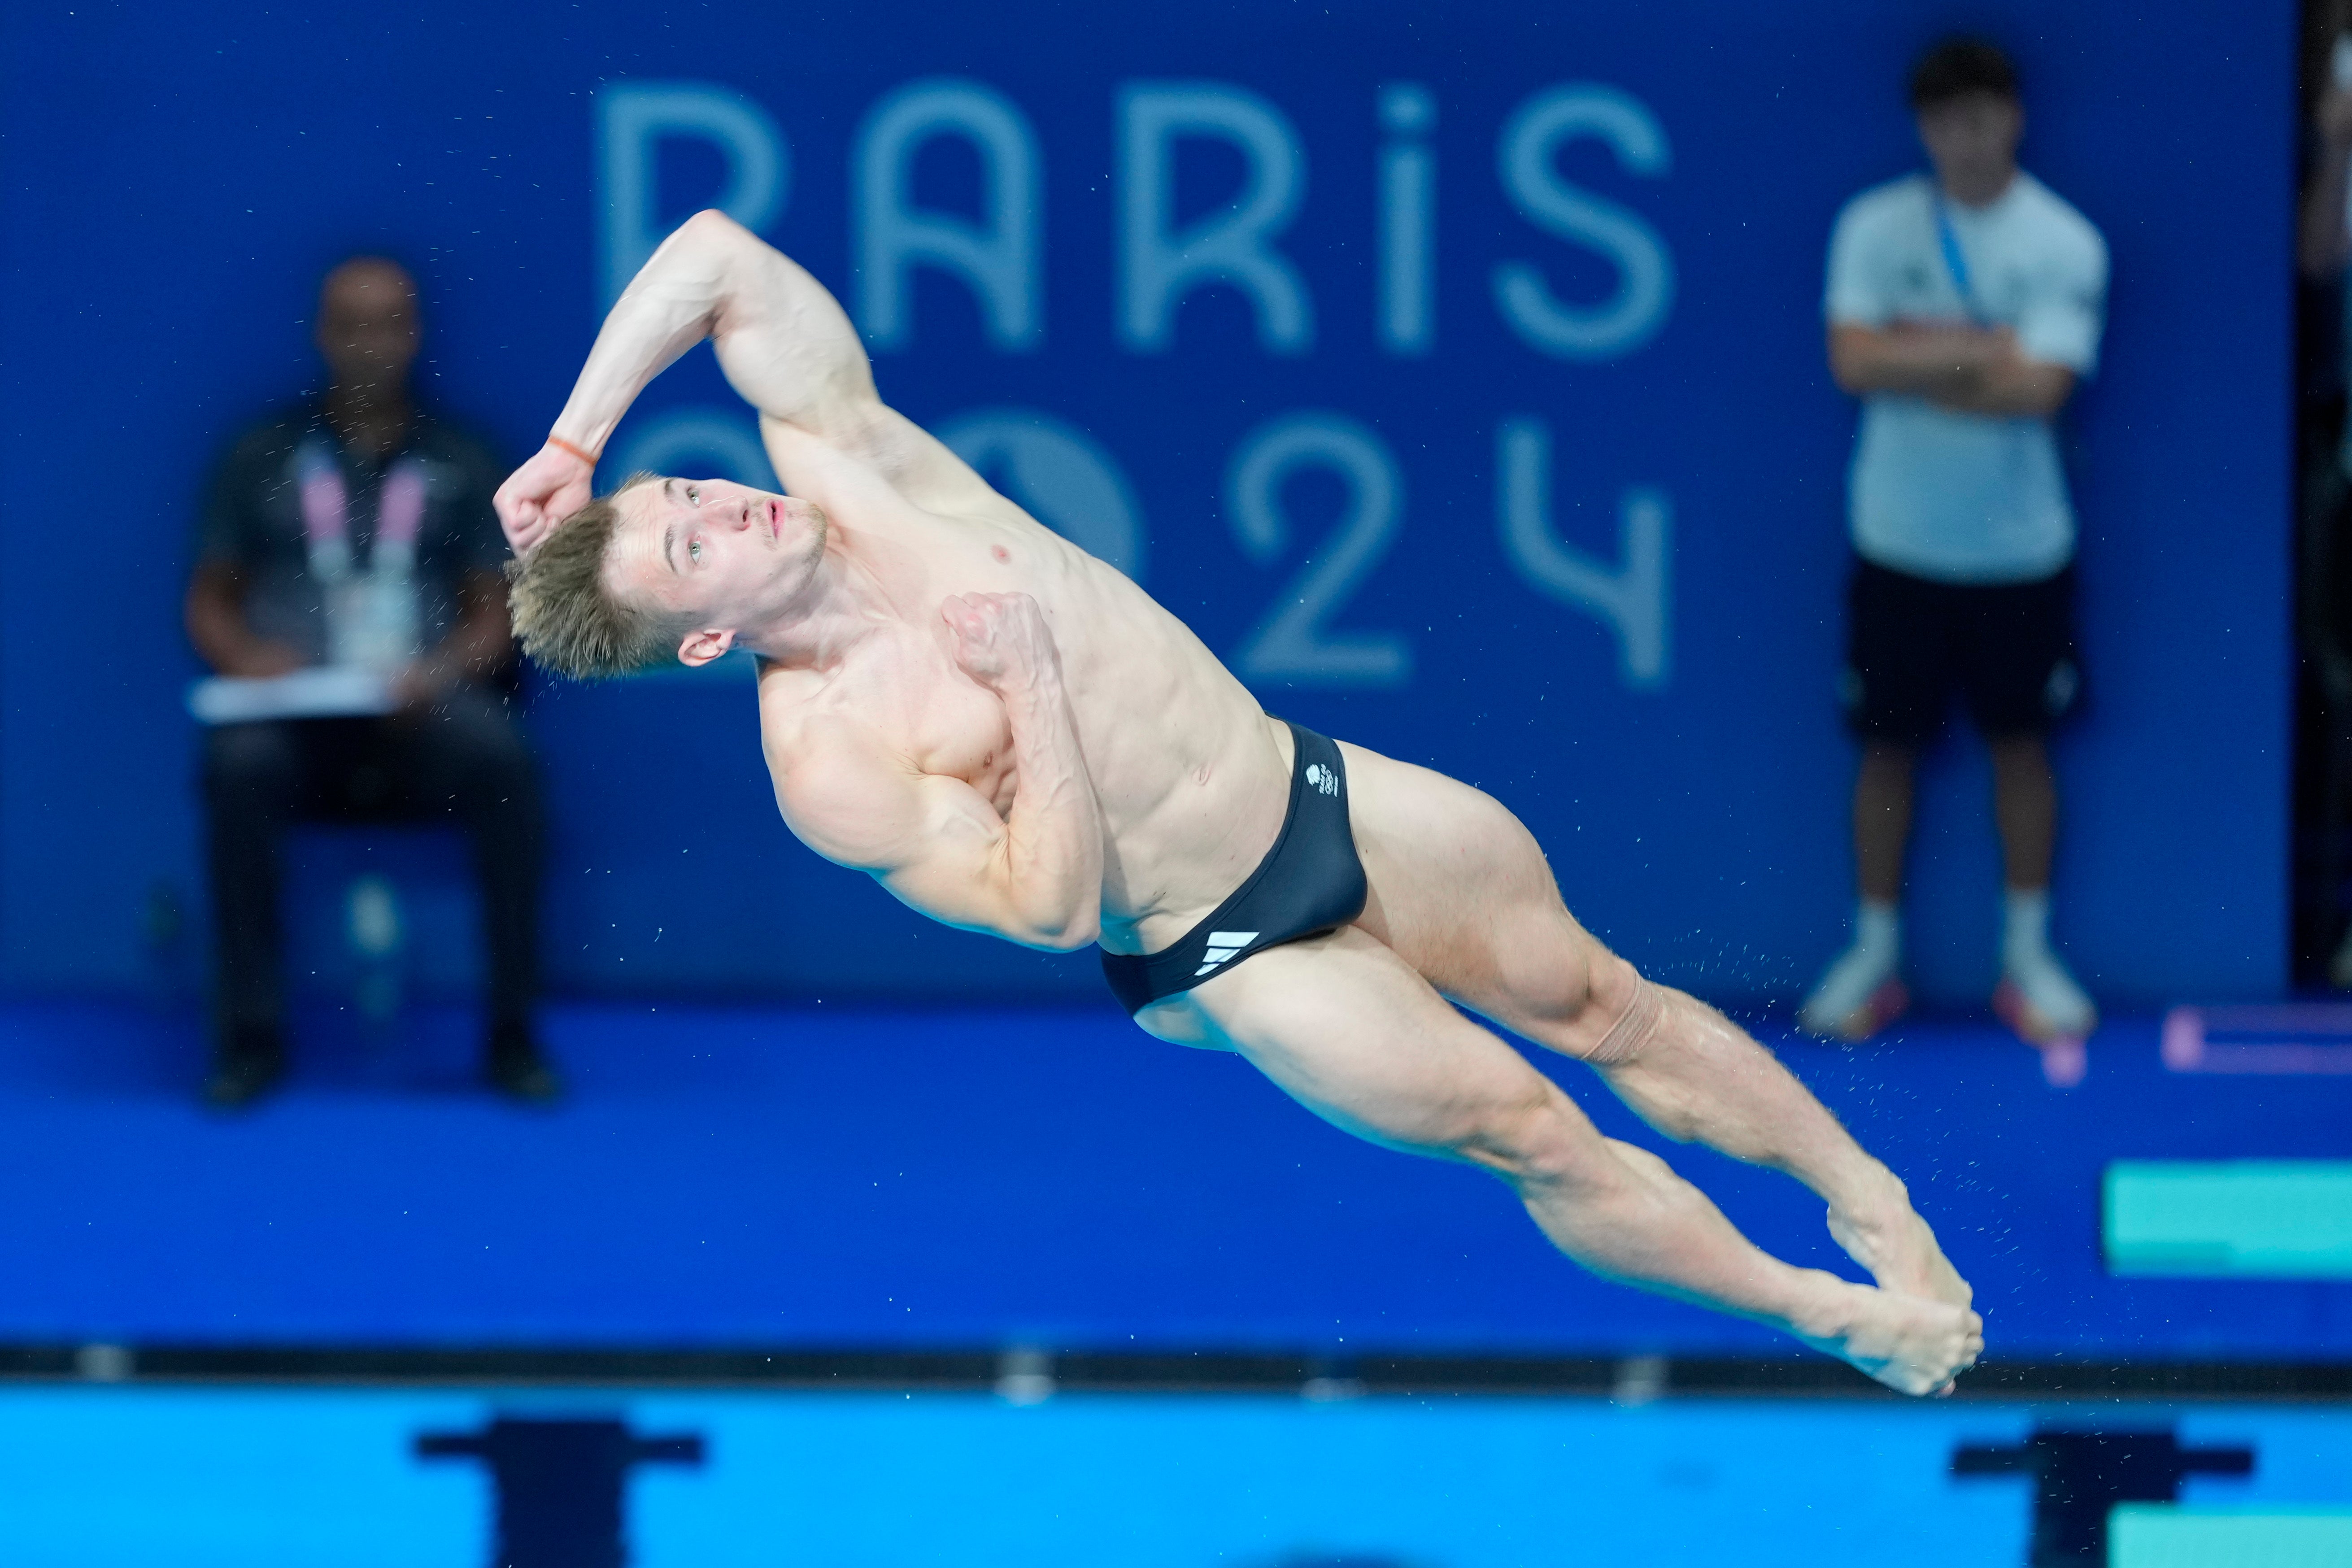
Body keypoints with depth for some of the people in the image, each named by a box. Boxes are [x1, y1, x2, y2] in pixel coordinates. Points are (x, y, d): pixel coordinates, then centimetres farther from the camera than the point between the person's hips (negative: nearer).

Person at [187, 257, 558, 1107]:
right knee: (242, 766, -36)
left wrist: (443, 671, -13)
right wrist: (246, 655, -9)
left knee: (498, 759, -34)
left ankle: (512, 1033, -25)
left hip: (423, 714, 0)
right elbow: (209, 600, 14)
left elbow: (498, 609, 9)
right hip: (295, 712, 0)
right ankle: (250, 1036, -27)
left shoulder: (461, 465, 14)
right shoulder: (263, 458, 14)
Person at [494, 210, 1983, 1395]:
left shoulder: (836, 461, -11)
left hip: (1322, 794, 5)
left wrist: (576, 444, -16)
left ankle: (1867, 1194, 29)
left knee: (1607, 1005, 13)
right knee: (1530, 1133, 2)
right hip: (1227, 960, -5)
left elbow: (716, 253, -12)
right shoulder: (828, 768, -24)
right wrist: (1027, 681, -29)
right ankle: (1829, 1313, 20)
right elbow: (1051, 907, -25)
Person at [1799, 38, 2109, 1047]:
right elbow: (1853, 361, -14)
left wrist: (1913, 360, -15)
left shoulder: (2064, 245, -8)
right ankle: (1874, 959, 18)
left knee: (2021, 743, 8)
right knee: (1888, 744, 6)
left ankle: (2027, 960, 20)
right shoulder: (1875, 226, -3)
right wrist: (1981, 351, -16)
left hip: (2019, 547, -1)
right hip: (1898, 539, 1)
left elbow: (2039, 389, -18)